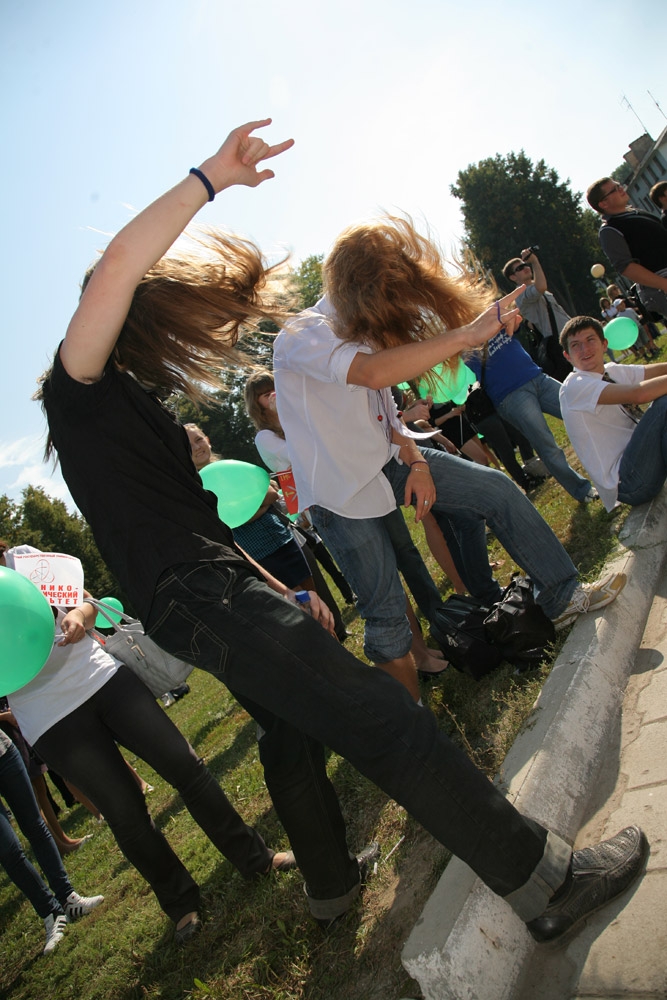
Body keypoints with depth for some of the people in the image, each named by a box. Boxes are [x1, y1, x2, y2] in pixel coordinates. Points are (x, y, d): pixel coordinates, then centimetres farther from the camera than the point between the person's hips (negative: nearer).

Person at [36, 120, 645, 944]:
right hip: (201, 600, -10)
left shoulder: (135, 402, 21)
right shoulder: (81, 388, -4)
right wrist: (211, 177, -17)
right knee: (389, 726, -12)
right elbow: (115, 272, -26)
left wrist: (280, 593, 17)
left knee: (294, 733, 23)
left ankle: (331, 885, 44)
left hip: (217, 597, 10)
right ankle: (545, 883, 0)